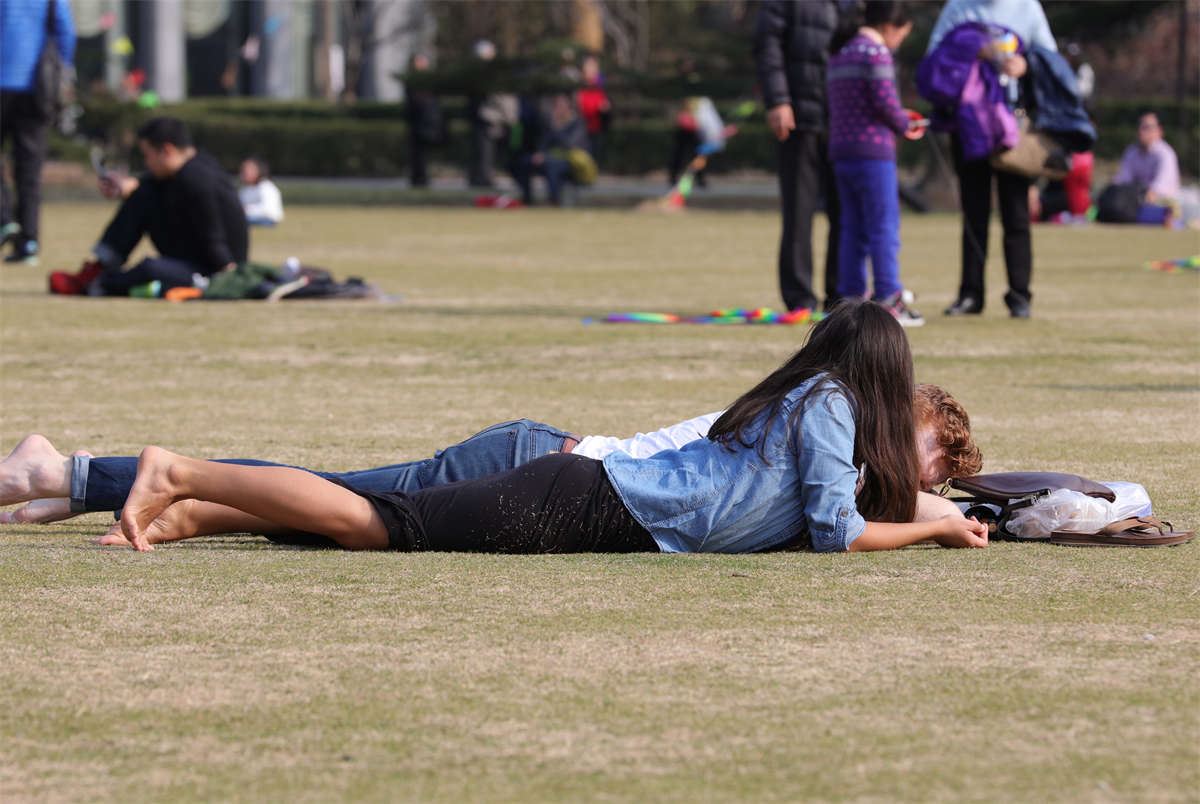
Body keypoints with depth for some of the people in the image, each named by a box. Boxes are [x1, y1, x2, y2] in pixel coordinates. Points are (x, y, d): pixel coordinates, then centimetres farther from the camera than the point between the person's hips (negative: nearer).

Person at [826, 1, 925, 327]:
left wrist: (899, 120, 17)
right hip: (873, 152, -8)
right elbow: (885, 100, -18)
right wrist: (904, 125, 1)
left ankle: (851, 296, 10)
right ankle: (888, 300, -6)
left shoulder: (840, 56, 17)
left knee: (853, 228, 11)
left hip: (841, 152, 8)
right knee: (884, 227, -5)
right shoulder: (877, 52, -10)